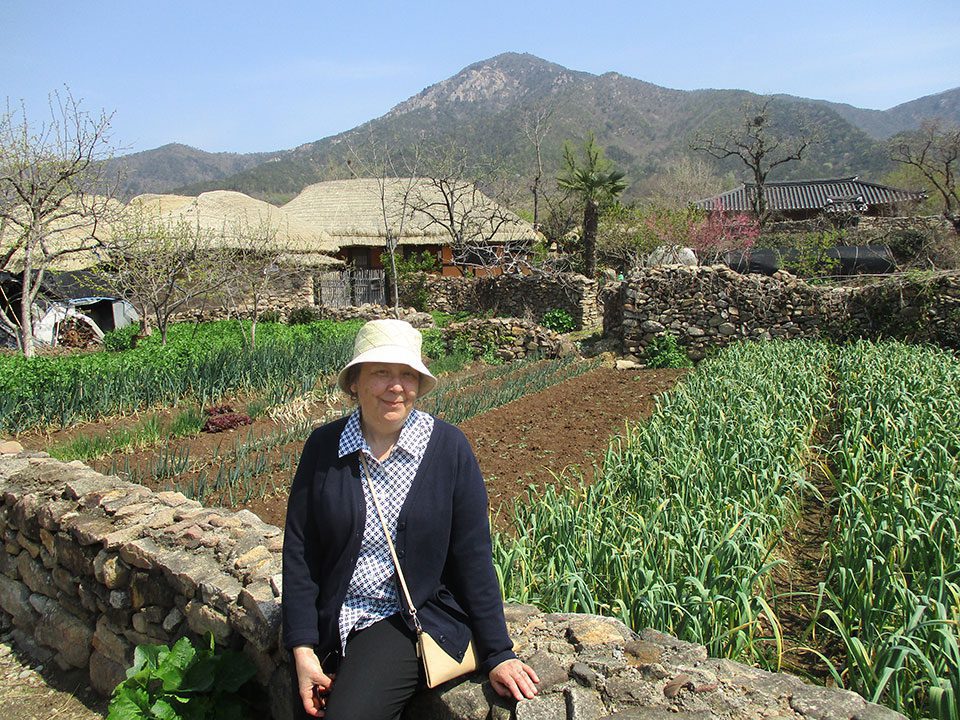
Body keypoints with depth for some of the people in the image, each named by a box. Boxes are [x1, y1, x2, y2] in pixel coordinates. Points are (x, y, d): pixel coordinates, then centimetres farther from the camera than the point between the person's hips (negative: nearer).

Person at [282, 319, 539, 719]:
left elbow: (473, 558, -7)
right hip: (331, 624, 3)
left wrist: (497, 653, -5)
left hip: (417, 620, -3)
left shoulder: (448, 447, -10)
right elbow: (299, 550, -2)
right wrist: (303, 649, -7)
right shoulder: (323, 446, -4)